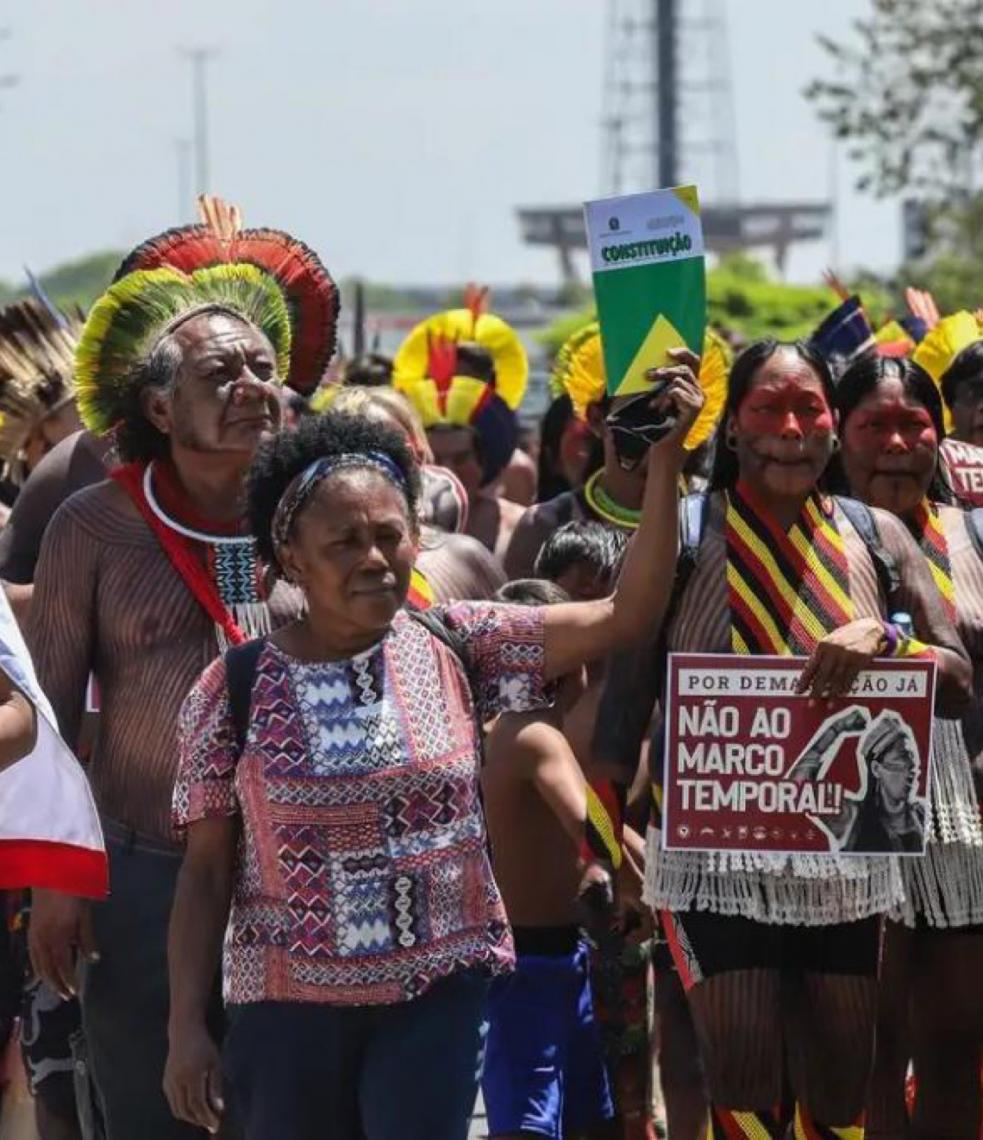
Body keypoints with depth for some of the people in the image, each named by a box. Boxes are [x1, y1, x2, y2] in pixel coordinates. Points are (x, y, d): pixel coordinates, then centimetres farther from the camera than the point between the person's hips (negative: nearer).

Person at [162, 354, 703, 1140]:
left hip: (437, 991, 0)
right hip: (288, 1002, 0)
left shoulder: (455, 648, 0)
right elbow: (207, 872, 1)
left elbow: (626, 615, -6)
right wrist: (187, 1025, -4)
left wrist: (664, 459, -14)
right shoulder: (235, 688, -3)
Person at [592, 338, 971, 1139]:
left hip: (847, 864, 3)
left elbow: (958, 682, 3)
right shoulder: (682, 533, -2)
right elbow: (624, 691, -2)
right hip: (717, 862, -3)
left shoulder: (875, 538, 6)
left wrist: (882, 639, -17)